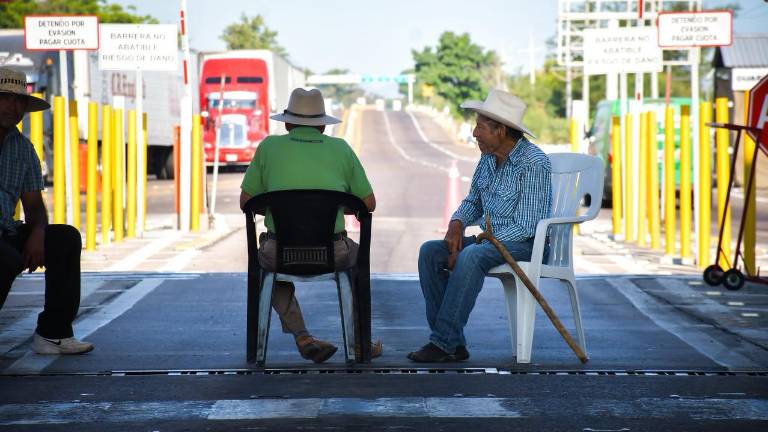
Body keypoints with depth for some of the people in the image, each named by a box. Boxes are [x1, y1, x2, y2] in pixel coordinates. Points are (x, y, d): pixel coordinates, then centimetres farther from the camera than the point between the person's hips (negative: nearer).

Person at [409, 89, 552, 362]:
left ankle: (443, 341, -31)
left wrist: (477, 244, -22)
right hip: (491, 239, 9)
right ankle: (453, 344, -18)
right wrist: (457, 223, -1)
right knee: (430, 252, -12)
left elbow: (526, 226, -20)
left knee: (471, 257, -35)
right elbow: (473, 201, 22)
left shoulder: (533, 163, -17)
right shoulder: (488, 158, 8)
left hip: (526, 243, -8)